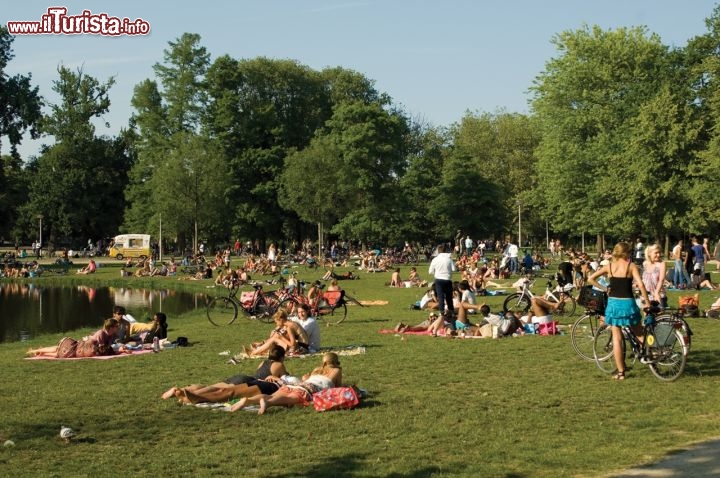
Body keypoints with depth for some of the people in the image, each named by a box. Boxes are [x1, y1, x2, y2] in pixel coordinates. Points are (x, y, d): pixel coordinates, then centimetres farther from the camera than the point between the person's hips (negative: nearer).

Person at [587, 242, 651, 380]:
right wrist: (647, 303, -8)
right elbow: (640, 285, -14)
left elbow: (590, 279, 2)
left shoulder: (609, 266, 4)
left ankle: (620, 372, 6)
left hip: (613, 303, 2)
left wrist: (604, 288, 10)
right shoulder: (631, 266, -3)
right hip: (627, 303, -2)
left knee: (617, 338, 5)